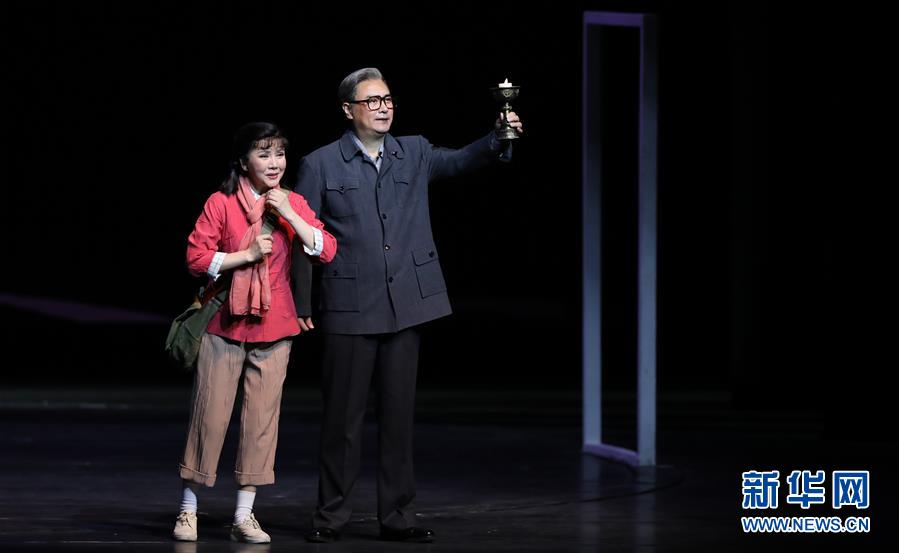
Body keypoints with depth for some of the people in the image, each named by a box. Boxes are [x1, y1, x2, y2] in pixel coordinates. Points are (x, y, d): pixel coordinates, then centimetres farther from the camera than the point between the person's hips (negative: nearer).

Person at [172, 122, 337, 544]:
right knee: (210, 415, 0)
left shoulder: (292, 204, 6)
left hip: (273, 329, 3)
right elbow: (196, 258, -8)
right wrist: (248, 255, -15)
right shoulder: (221, 203, -3)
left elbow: (327, 251, -6)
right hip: (225, 325, -3)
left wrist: (288, 215, -14)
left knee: (263, 418, 2)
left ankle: (244, 516, 10)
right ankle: (188, 509, 12)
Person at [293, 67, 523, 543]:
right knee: (343, 414, 2)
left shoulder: (414, 154, 10)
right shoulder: (321, 165, 0)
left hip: (405, 305, 3)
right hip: (349, 308, -3)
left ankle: (397, 517, 15)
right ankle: (331, 516, 13)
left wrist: (498, 139, -24)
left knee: (399, 413, 7)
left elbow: (460, 161, -5)